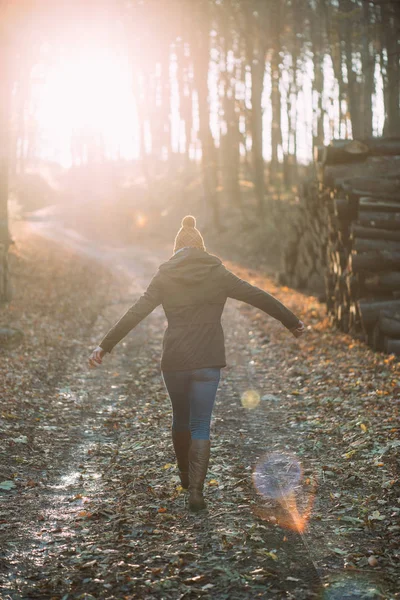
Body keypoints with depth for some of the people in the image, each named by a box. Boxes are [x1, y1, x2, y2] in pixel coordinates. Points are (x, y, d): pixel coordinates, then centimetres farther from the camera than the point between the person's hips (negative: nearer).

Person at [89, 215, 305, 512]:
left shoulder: (165, 277, 3)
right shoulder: (217, 273, 2)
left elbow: (134, 314, -2)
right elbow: (259, 297, 6)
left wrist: (105, 345, 0)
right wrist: (292, 321, 15)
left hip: (174, 360, 2)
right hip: (207, 361, -1)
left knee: (180, 418, 22)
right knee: (200, 426, 3)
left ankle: (186, 477, 37)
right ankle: (196, 490, -7)